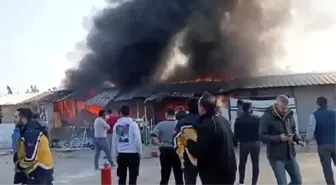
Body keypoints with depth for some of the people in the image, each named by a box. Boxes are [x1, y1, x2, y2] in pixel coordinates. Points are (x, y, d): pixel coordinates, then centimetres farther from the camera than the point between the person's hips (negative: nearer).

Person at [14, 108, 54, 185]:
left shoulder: (31, 132, -22)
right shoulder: (27, 131, 11)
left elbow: (31, 157, -25)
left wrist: (20, 166, -9)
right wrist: (20, 162, 9)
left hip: (39, 170, -10)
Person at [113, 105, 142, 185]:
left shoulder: (117, 125, 3)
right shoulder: (133, 124, -9)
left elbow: (114, 141, 8)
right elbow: (137, 140, -10)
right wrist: (139, 152, 4)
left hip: (121, 154, 4)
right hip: (132, 153, -4)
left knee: (122, 177, 12)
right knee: (132, 178, 4)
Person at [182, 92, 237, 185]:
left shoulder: (206, 125, -25)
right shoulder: (222, 119, 6)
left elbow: (200, 152, -27)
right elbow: (232, 139, 20)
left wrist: (189, 141, -9)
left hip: (214, 175, -9)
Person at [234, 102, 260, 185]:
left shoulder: (238, 120, -6)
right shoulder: (257, 119, -8)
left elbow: (236, 133, -5)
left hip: (243, 143, 1)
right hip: (255, 143, 0)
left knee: (242, 163, 17)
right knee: (255, 164, 10)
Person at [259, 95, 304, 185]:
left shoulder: (289, 115, 3)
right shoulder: (267, 117, -14)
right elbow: (262, 136, -15)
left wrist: (298, 140, -4)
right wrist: (279, 138, -26)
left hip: (290, 155, 6)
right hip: (276, 157, -6)